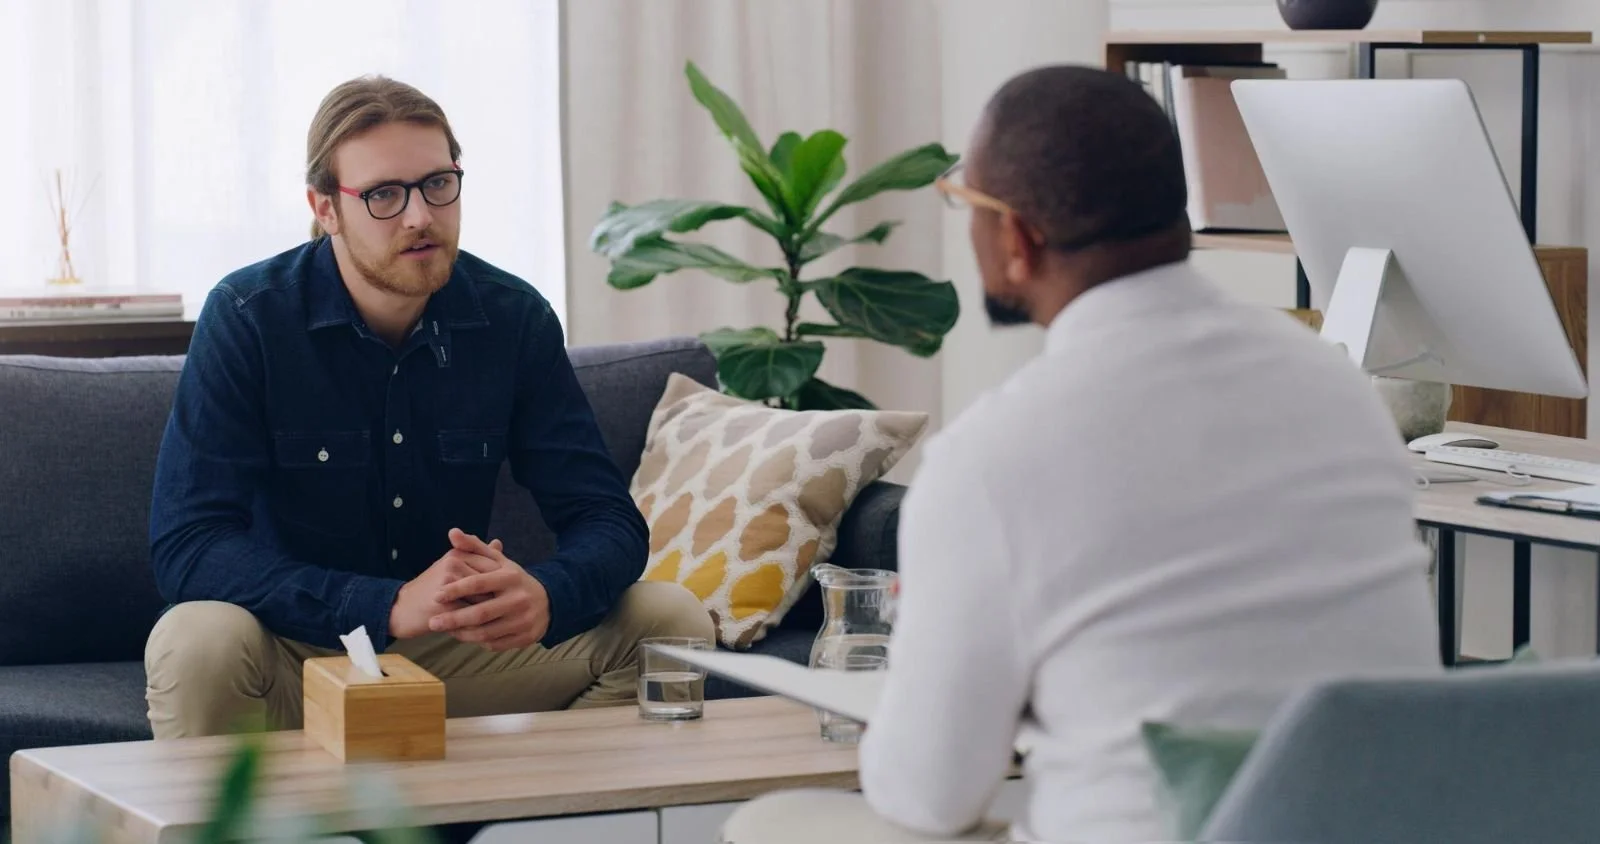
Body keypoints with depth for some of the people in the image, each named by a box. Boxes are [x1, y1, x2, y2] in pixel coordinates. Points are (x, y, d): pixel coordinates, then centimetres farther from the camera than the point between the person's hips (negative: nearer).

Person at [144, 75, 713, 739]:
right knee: (199, 642, -35)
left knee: (672, 619, -11)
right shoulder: (247, 319, -13)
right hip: (302, 653, -4)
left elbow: (606, 519, -3)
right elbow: (185, 546, -22)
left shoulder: (513, 318, -2)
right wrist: (391, 606, -35)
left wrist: (545, 597, -29)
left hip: (463, 647, 4)